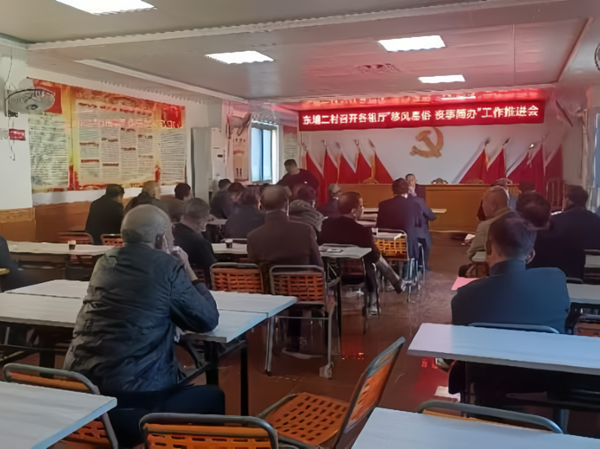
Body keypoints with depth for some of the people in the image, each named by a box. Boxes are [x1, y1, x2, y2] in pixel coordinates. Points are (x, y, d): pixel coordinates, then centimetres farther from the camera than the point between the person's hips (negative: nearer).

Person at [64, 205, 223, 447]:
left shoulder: (106, 261, 11)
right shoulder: (166, 266, -9)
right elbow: (208, 320, 0)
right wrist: (187, 271, 9)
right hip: (128, 390, -7)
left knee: (180, 381, 29)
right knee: (213, 397, 12)